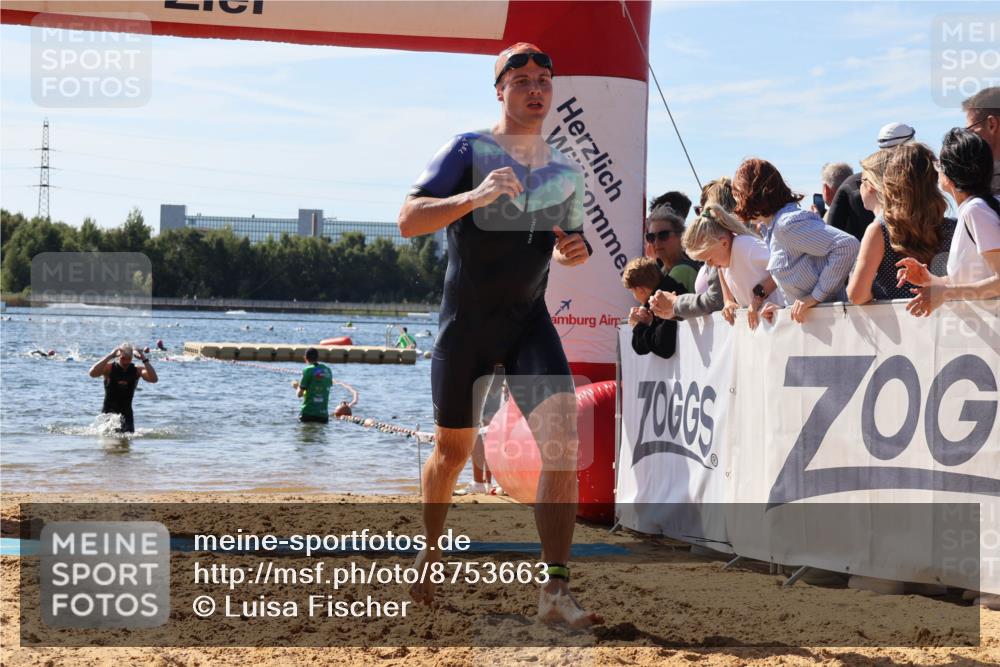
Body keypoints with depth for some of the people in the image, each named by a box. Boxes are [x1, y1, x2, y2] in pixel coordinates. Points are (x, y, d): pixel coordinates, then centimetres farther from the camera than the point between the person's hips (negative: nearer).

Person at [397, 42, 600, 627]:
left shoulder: (567, 173, 8)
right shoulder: (469, 150, -6)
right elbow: (409, 220, -17)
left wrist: (578, 250, -2)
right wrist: (476, 196, -33)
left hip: (530, 321, 3)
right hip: (465, 323, -2)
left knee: (563, 436, -18)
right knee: (453, 450, 11)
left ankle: (556, 592, -19)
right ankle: (431, 554, 40)